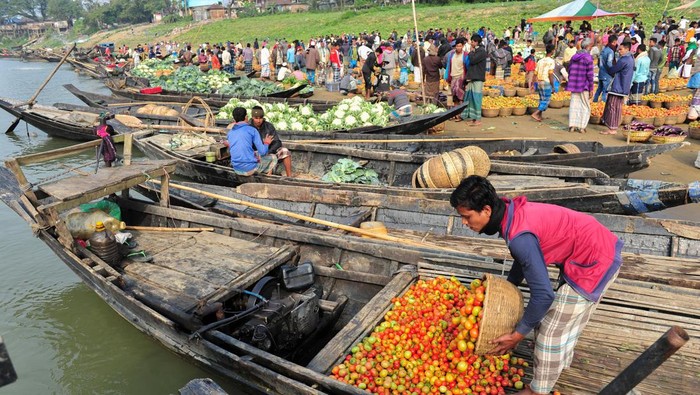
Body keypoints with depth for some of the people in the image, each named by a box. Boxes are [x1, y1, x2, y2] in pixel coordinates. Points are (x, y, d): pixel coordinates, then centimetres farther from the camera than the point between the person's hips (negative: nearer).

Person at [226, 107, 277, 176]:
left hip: (237, 170, 6)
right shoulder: (252, 130, -7)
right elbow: (262, 152, -9)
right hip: (251, 169, -6)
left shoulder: (230, 133, 8)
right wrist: (266, 143, 11)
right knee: (273, 158, 19)